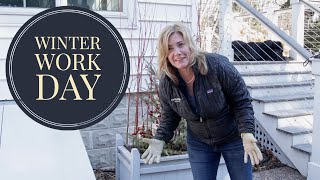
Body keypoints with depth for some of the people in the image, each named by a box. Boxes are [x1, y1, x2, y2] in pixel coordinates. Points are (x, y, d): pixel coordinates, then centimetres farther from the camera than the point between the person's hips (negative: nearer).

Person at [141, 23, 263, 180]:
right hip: (199, 144, 3)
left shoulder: (217, 65, -26)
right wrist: (160, 139, -15)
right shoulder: (166, 83, -14)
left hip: (234, 139, -2)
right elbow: (169, 116, 2)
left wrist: (247, 133, -29)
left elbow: (242, 101, -17)